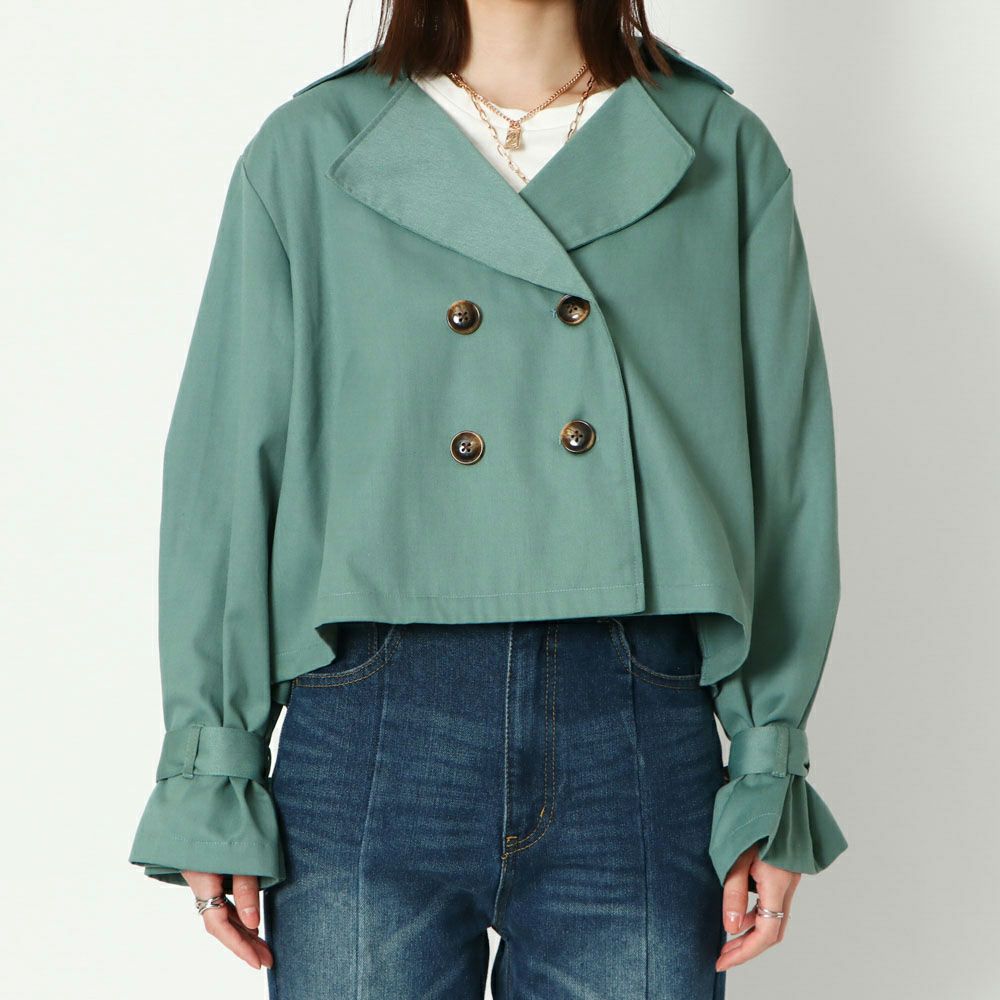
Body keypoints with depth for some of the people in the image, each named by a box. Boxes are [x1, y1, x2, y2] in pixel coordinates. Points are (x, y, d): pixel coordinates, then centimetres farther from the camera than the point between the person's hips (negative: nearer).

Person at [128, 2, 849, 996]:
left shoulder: (725, 157, 7)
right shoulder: (309, 152, 5)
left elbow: (786, 480, 7)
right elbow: (225, 482, 4)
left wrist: (771, 778, 2)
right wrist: (212, 781, 1)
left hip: (642, 742, 1)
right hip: (372, 735, 0)